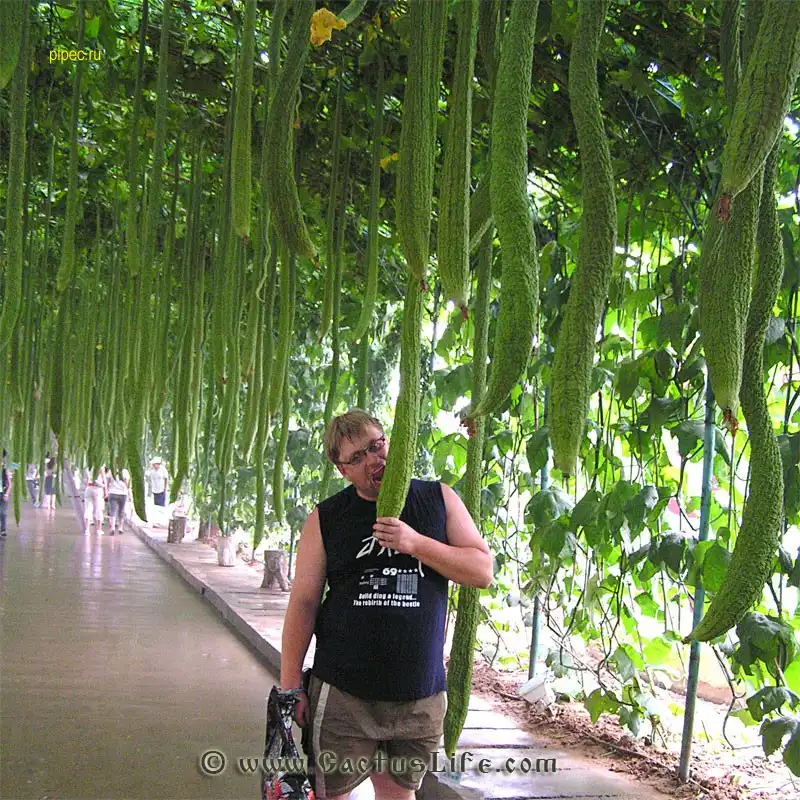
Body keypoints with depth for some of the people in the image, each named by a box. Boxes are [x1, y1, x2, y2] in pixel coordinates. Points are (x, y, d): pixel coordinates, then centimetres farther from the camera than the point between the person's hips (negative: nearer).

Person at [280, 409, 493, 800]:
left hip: (420, 696, 1)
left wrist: (415, 543, -13)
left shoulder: (439, 499, 6)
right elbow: (303, 602, 2)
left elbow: (482, 571, 0)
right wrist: (290, 687, -2)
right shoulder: (325, 518, 3)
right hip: (344, 692, -1)